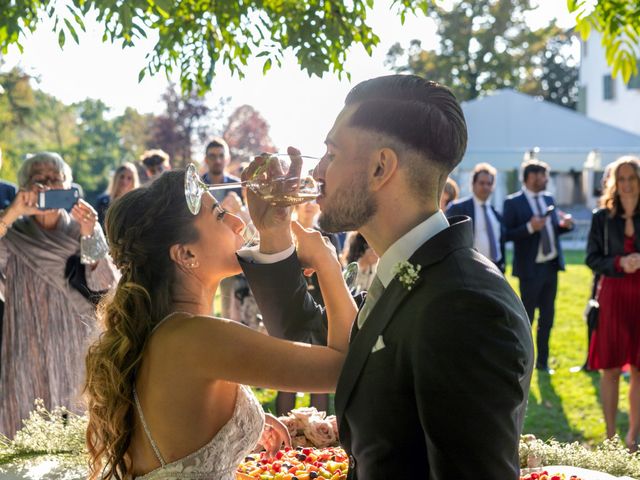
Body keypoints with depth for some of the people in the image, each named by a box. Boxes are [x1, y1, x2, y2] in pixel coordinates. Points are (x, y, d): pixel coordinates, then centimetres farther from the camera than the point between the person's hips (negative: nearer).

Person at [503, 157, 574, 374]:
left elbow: (553, 228, 15)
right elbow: (507, 235, -14)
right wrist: (529, 227, -27)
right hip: (530, 268, -6)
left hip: (551, 266, 6)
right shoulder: (513, 202, -10)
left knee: (547, 317, 13)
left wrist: (564, 225, -7)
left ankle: (542, 361, 25)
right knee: (526, 318, 5)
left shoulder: (549, 199, 9)